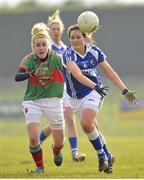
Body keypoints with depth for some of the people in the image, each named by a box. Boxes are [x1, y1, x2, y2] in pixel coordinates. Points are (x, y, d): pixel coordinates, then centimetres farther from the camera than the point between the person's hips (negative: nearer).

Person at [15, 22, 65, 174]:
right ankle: (39, 166, 10)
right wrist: (32, 73, -41)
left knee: (59, 142, 9)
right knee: (33, 138, -16)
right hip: (32, 101, -1)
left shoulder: (57, 59, -11)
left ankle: (56, 151, 47)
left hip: (53, 101, 1)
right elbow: (17, 77, -25)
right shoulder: (29, 59, -11)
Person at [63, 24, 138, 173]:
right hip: (76, 97, 1)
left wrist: (125, 91, -6)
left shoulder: (94, 51, -7)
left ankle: (102, 157, -9)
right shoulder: (69, 54, -16)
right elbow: (77, 74, -32)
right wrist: (95, 86, -47)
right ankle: (106, 157, 27)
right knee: (91, 128, 8)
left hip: (94, 93, -1)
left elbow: (109, 72, 0)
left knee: (86, 124, -24)